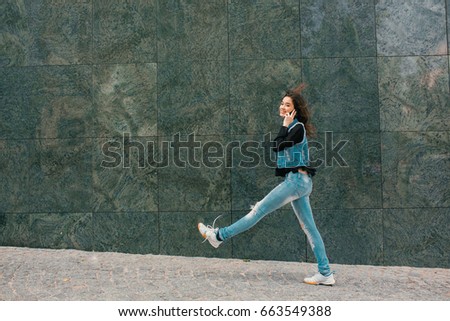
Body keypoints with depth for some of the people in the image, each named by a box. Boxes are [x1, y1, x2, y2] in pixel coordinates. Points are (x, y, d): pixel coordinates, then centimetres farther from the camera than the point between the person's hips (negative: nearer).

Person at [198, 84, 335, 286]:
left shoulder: (298, 127, -8)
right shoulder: (291, 128, 19)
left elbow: (277, 146, -16)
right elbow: (278, 148, 17)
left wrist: (285, 125, -9)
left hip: (296, 180, -10)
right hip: (298, 181, 10)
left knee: (259, 210, -6)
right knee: (309, 227, 7)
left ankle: (220, 235, -1)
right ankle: (326, 274, 9)